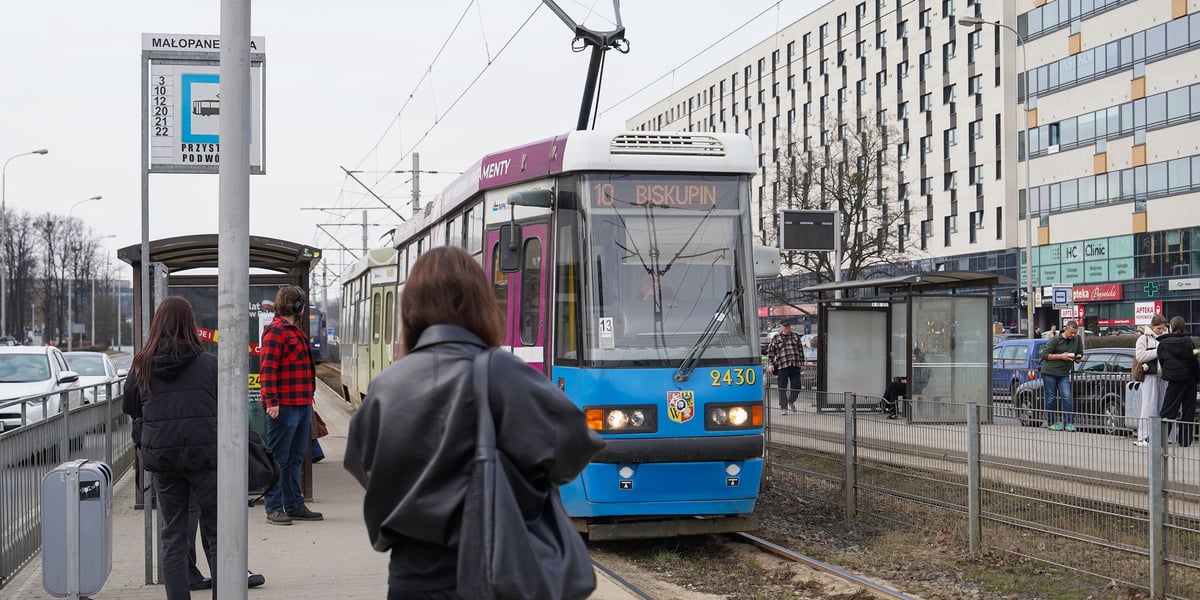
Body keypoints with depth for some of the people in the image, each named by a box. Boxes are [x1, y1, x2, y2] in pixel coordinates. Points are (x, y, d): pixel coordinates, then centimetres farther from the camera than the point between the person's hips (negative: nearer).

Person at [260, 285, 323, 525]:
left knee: (295, 458, 15)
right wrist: (271, 401, -22)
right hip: (283, 406, -10)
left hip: (302, 405, 10)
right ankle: (274, 508, 2)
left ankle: (294, 505, 22)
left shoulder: (297, 332, 20)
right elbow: (267, 369, -17)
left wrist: (309, 398, 22)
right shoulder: (275, 331, -11)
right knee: (278, 459, -3)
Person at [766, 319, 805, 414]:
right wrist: (770, 364, -4)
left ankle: (791, 401, 28)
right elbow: (770, 352, 5)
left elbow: (801, 350, 19)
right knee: (782, 388, 0)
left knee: (796, 387, 0)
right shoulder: (776, 338, 6)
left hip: (795, 366, 2)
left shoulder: (796, 337, 15)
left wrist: (801, 363, 14)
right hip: (782, 367, -2)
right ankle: (783, 407, 7)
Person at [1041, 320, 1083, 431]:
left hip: (1064, 373, 3)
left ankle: (1069, 423, -7)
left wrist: (1078, 357, -6)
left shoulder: (1077, 339, 7)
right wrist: (1061, 356, -16)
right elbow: (1044, 354, -9)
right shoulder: (1055, 340, -7)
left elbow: (1080, 354, 19)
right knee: (1051, 399, 2)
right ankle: (1051, 422, 10)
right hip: (1049, 372, -3)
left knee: (1067, 397, -8)